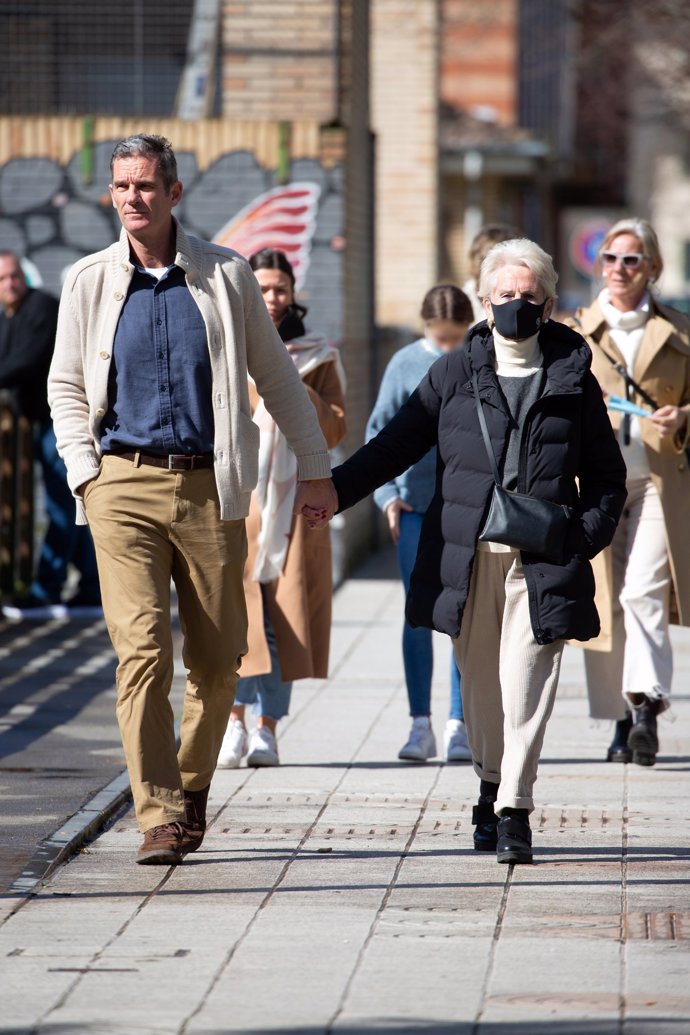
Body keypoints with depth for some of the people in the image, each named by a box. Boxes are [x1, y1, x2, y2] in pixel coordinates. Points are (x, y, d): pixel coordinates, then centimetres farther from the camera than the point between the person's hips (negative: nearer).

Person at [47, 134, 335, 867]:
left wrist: (314, 468, 15)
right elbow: (65, 387, 13)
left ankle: (192, 782, 28)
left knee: (217, 656, 5)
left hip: (208, 485, 1)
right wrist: (85, 472, 0)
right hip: (123, 484, -1)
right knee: (141, 648, -12)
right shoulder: (89, 282, 5)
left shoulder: (224, 276, 5)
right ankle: (159, 816, -12)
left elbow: (275, 374, 13)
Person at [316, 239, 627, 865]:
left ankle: (514, 809, -8)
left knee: (526, 682, -9)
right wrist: (335, 490, -1)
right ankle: (491, 783, 25)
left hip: (542, 559, -1)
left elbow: (606, 476, 13)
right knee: (480, 681, 6)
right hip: (467, 555, 1)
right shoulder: (456, 373, 9)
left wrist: (589, 533, -3)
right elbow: (397, 444, 10)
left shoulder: (573, 378, 8)